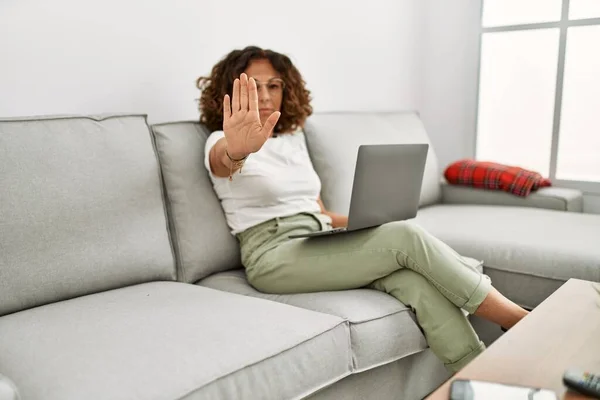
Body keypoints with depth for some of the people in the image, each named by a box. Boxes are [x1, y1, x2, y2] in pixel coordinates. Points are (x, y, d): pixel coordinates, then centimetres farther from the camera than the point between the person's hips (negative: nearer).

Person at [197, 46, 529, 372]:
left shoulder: (293, 138, 19)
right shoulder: (221, 142, 1)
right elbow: (225, 159, -27)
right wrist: (237, 149, -53)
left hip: (319, 244, 6)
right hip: (275, 257, -6)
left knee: (413, 279, -26)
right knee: (405, 238, -24)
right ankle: (517, 321, -11)